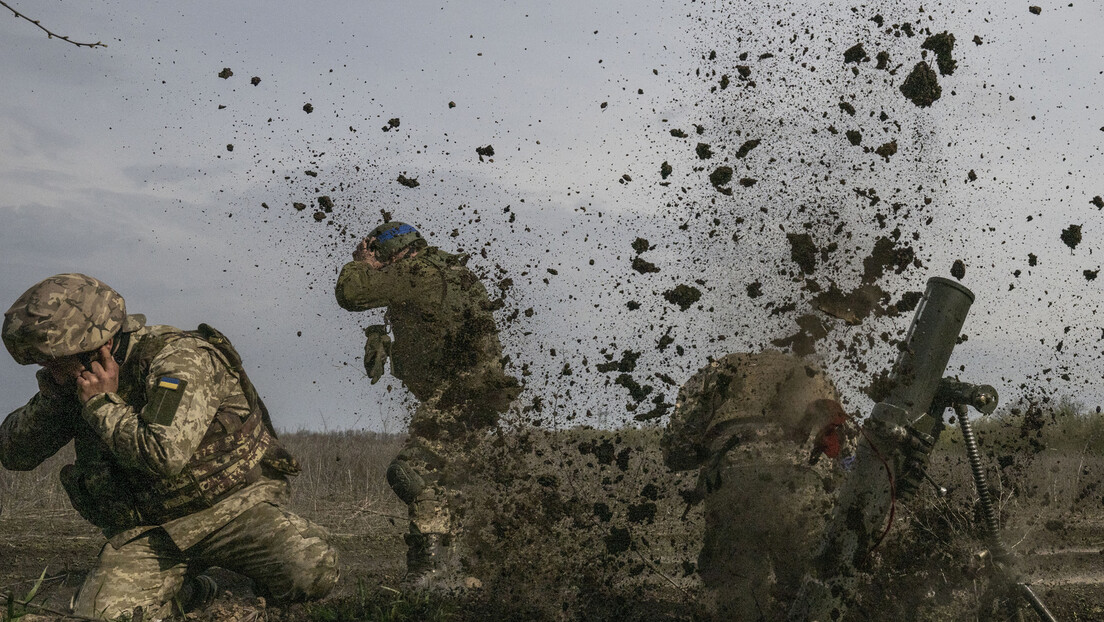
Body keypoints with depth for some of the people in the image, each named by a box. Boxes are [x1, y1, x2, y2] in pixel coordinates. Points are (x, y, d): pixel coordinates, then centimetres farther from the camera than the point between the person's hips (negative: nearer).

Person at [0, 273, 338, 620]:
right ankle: (184, 593, 12)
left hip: (233, 507, -5)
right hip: (147, 532, 5)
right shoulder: (78, 384, 3)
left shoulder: (179, 360, -19)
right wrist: (53, 396, -11)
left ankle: (270, 581, 8)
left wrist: (103, 404, -22)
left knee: (312, 571, -30)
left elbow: (164, 456, -33)